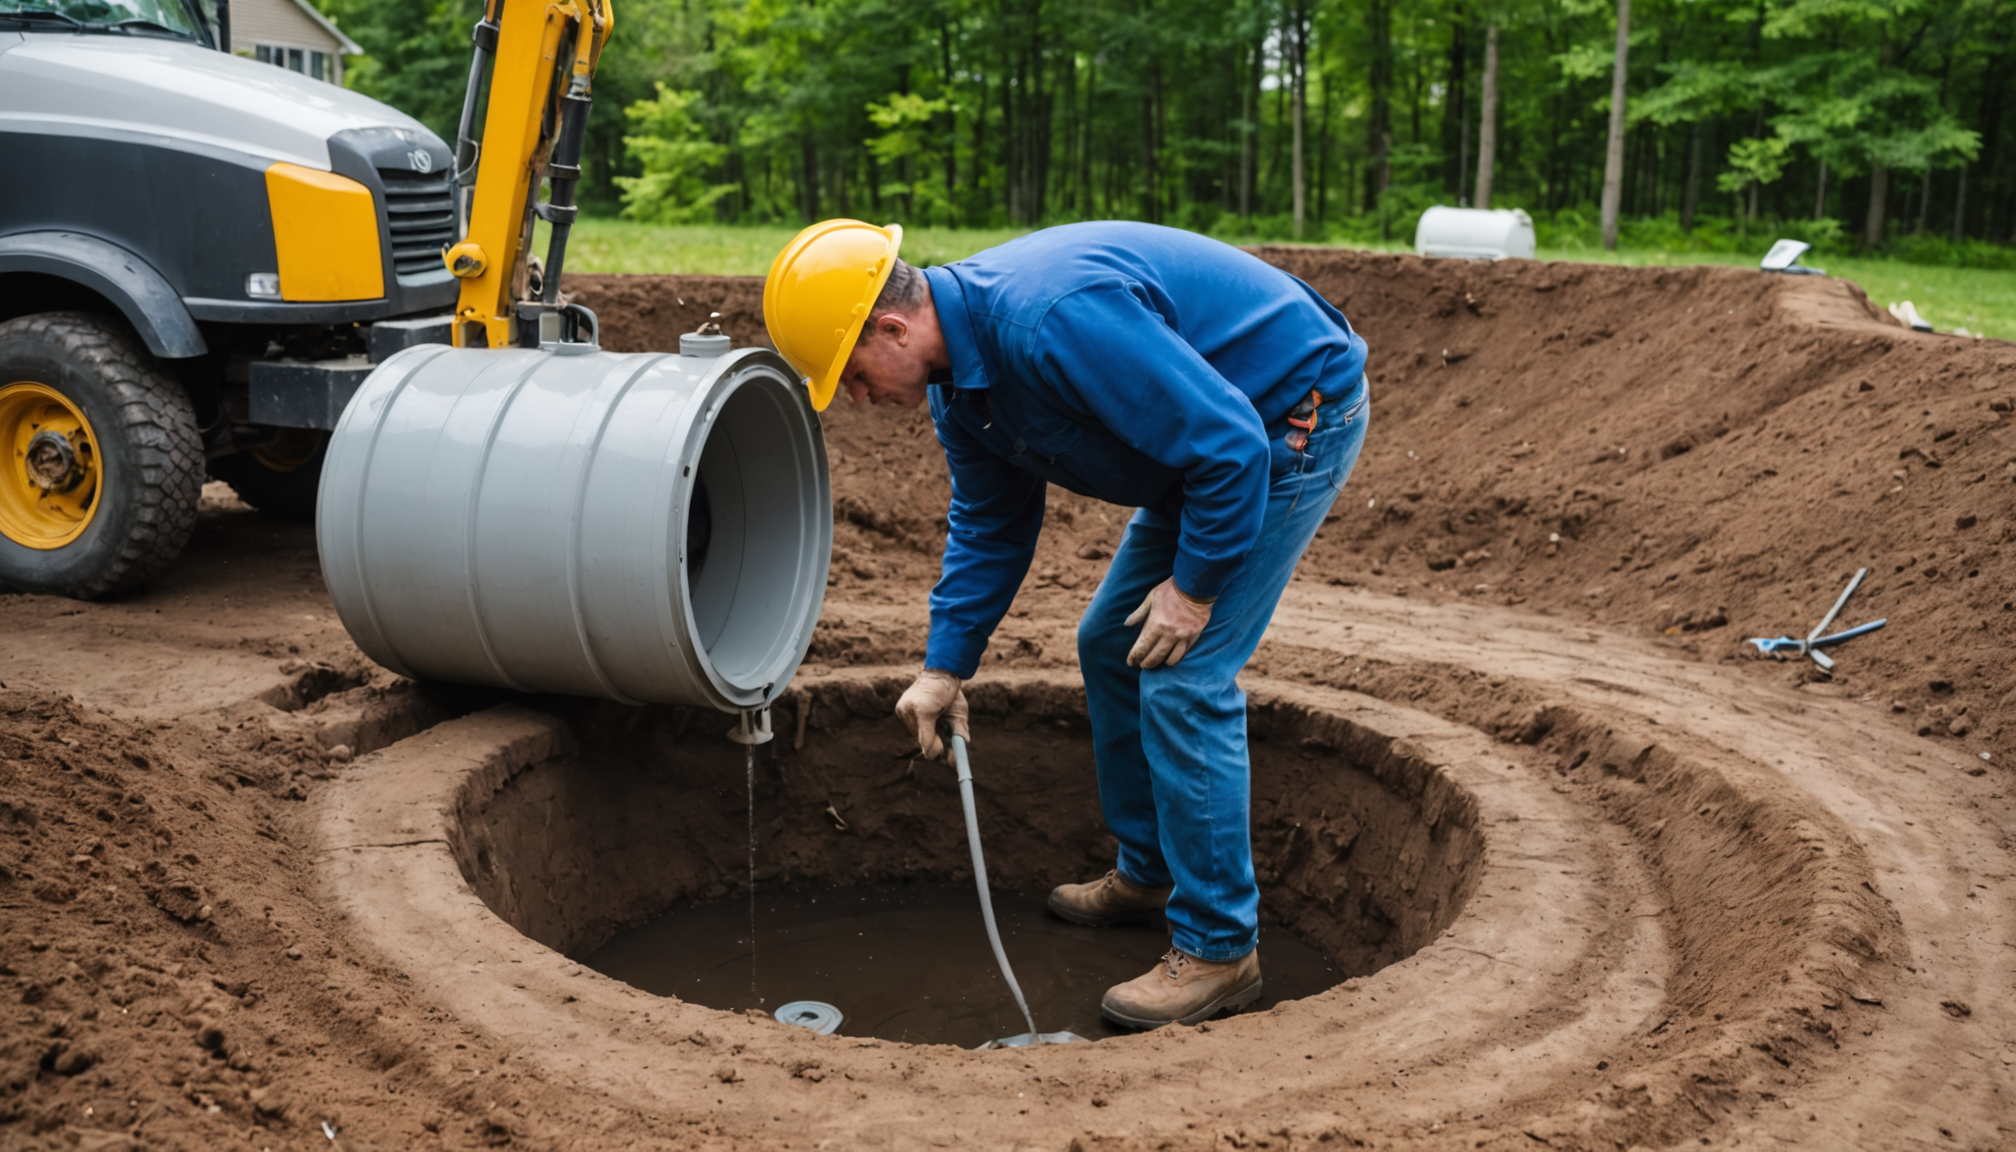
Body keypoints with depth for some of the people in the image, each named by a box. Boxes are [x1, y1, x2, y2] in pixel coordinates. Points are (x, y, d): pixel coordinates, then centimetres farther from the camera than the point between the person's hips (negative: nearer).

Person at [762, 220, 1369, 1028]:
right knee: (1109, 645, 14)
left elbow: (1230, 447, -30)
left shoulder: (1052, 320, -33)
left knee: (1182, 679, -14)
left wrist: (1195, 583, -20)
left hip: (1295, 422, -10)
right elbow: (989, 525, 11)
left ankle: (1218, 950, -2)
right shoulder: (958, 372, -1)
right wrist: (945, 667, 6)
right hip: (1212, 439, 10)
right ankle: (1148, 872, 30)